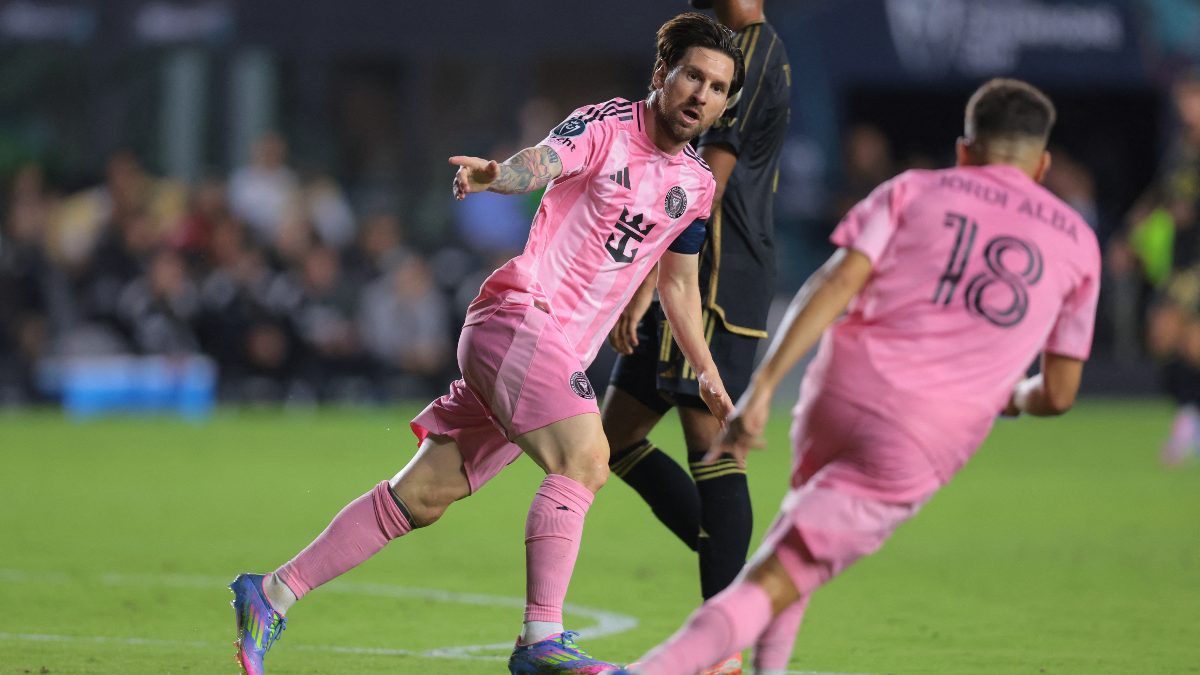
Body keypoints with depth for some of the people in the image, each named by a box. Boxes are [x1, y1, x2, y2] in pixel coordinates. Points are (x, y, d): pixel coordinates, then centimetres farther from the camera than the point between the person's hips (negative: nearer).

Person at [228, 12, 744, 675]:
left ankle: (270, 596, 9)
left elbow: (680, 283, 28)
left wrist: (707, 373, 27)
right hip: (518, 316, -7)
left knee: (421, 496, 4)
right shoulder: (605, 126, -7)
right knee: (585, 458, -28)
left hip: (561, 356, 7)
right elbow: (541, 161, -26)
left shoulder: (696, 184, 14)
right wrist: (495, 173, -48)